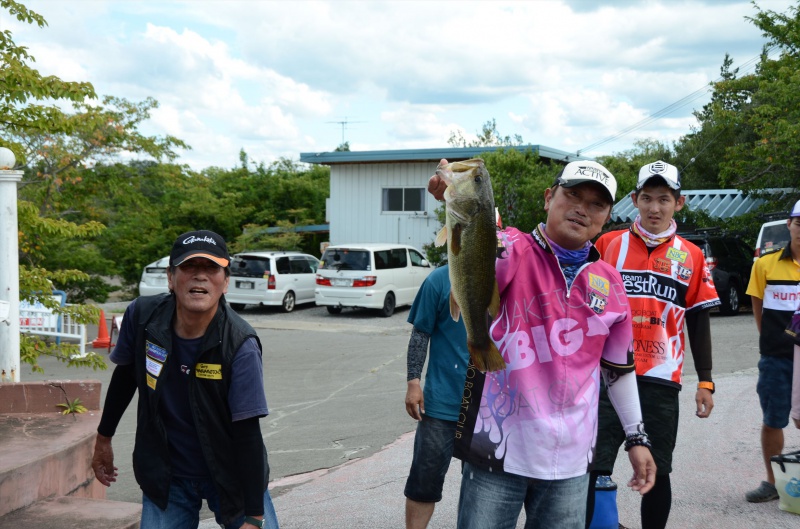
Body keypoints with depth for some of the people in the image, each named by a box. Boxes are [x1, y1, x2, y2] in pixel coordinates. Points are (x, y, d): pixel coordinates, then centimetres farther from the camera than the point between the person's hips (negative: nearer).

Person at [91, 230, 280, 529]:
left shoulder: (240, 347, -24)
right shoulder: (141, 316, -14)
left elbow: (248, 435, -23)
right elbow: (125, 376, 6)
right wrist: (104, 438, 15)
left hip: (230, 475, -2)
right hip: (165, 475, 2)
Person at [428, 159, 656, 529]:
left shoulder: (609, 283, 7)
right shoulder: (513, 252, -7)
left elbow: (619, 366, 18)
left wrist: (636, 437, 20)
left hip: (569, 457, 4)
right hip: (499, 446, -4)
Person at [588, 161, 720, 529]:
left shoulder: (692, 257, 8)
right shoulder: (607, 245, 4)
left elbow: (699, 324, 10)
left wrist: (705, 381, 7)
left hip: (662, 381, 2)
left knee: (657, 473, 10)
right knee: (593, 470, -4)